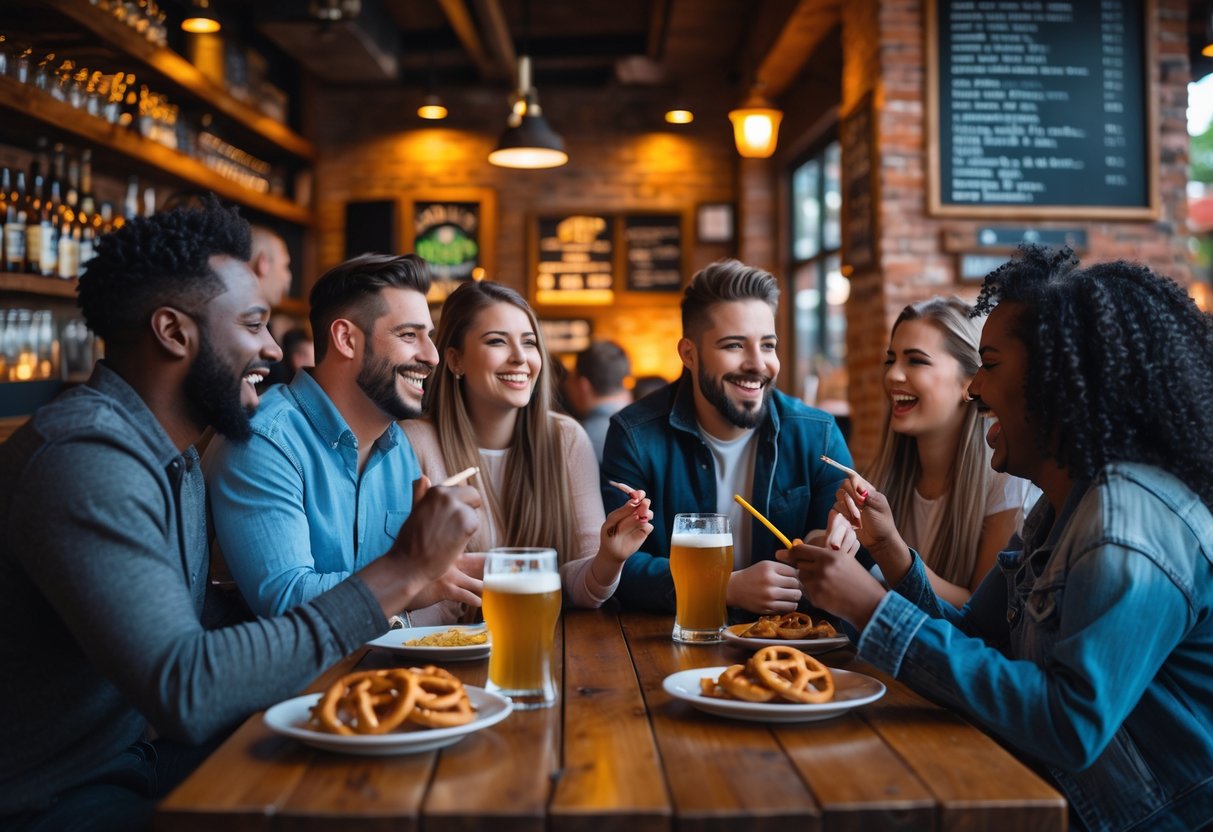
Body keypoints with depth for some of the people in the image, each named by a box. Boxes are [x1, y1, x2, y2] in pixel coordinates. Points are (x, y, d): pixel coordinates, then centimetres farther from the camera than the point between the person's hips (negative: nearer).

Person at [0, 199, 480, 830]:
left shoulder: (172, 453, 12)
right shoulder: (87, 457, -23)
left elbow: (195, 614, 7)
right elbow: (185, 692, -32)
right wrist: (400, 573, -29)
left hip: (145, 749, 9)